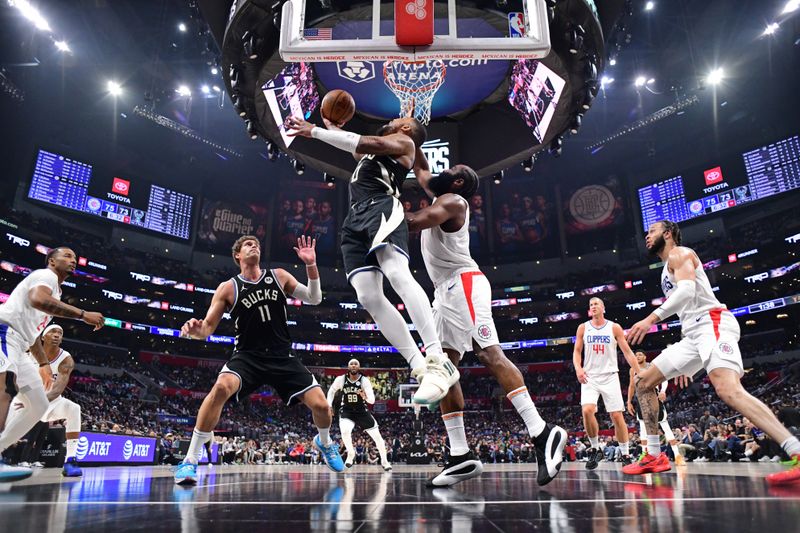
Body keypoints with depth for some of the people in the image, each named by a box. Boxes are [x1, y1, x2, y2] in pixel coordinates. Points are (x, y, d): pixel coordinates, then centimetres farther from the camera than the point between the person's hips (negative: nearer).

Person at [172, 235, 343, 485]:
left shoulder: (279, 276, 6)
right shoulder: (228, 288, 1)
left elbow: (314, 299, 6)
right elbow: (207, 328, 0)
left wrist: (311, 265, -8)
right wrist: (196, 329, -26)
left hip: (282, 357, 2)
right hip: (247, 356, -2)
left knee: (320, 405, -6)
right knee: (221, 388, -34)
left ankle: (324, 442, 30)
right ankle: (190, 461, -18)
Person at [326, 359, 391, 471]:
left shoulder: (364, 380, -17)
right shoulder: (341, 379, -13)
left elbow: (372, 400, -22)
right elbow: (331, 391, 7)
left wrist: (365, 397, -44)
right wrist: (329, 405, -4)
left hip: (362, 411, 1)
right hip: (346, 411, -1)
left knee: (377, 436, 0)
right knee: (345, 431, -30)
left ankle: (384, 461, 23)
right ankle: (351, 454, -1)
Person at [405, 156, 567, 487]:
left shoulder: (453, 200, -3)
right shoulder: (441, 197, 24)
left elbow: (413, 223, -17)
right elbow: (421, 172, 40)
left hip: (463, 283, -9)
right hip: (446, 291, 9)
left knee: (489, 354, -22)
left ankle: (542, 433, -26)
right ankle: (461, 457, 0)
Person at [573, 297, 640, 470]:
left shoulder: (614, 327, 2)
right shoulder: (583, 328, 5)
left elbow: (627, 352, 2)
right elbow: (577, 351, 7)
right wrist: (578, 368, -13)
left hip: (610, 376, 0)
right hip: (590, 377, 0)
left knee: (617, 415, -2)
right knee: (587, 411, -19)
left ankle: (625, 454, 12)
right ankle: (595, 449, -1)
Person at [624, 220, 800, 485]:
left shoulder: (679, 253, 1)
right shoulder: (668, 269, 29)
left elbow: (687, 290, -18)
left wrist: (652, 318, -28)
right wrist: (685, 362, 29)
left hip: (713, 324, -9)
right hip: (694, 334, 10)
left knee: (728, 390, -31)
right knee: (643, 382, 6)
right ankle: (654, 456, 7)